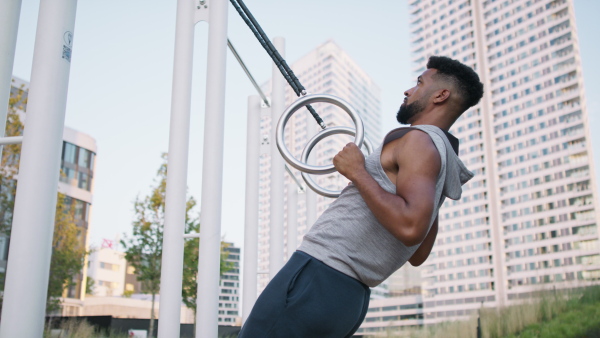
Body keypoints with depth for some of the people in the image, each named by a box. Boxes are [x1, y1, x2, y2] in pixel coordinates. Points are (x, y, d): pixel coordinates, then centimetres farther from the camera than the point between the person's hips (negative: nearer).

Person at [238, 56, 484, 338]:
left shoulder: (421, 140, -10)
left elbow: (409, 228, -28)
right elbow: (416, 256, 26)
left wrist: (357, 172, -15)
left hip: (318, 279, -10)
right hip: (351, 297, 10)